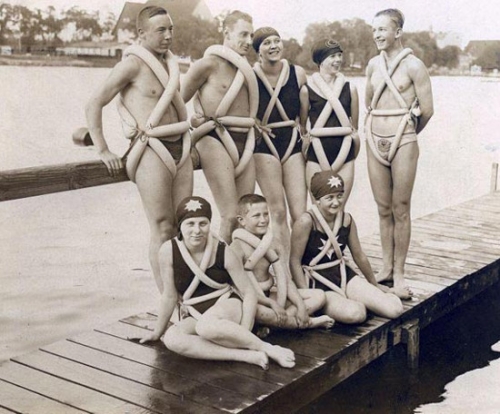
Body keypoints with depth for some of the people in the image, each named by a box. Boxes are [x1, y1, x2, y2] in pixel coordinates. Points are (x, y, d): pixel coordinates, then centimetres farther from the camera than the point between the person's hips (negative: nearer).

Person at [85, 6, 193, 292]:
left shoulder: (170, 62, 15)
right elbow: (94, 105, -8)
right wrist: (103, 151, -11)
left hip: (180, 149, 7)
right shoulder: (133, 63, -7)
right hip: (152, 152, -7)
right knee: (162, 230, -8)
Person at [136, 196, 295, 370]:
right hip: (194, 315, 3)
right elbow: (170, 296, 2)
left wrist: (244, 333, -17)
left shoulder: (223, 252, -12)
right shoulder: (169, 250, -10)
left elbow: (249, 294, -7)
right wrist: (158, 331, 10)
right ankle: (249, 356, -35)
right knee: (171, 338, -32)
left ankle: (266, 348, -24)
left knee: (206, 325, -39)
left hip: (227, 305, -3)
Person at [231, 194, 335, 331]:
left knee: (319, 295, -1)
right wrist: (272, 303, -24)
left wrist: (301, 305, -13)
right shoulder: (237, 247, -14)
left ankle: (275, 320, -22)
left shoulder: (272, 244, 5)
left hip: (269, 294, 7)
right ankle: (310, 322, -18)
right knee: (259, 312, -42)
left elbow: (286, 280, 1)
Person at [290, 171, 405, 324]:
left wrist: (375, 285, 23)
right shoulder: (306, 222, -19)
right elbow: (295, 261, -15)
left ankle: (352, 299, 15)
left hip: (343, 275, 6)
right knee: (354, 313, -33)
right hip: (316, 282, -6)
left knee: (395, 309, -8)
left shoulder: (346, 219, -1)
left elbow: (359, 255, 12)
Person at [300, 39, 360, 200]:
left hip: (344, 154, 2)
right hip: (317, 155, -2)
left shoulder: (349, 88, 4)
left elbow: (354, 126, 13)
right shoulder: (307, 90, -2)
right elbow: (301, 125, 7)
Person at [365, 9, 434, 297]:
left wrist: (408, 132, 7)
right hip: (376, 140, 5)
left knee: (401, 209, 0)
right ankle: (387, 266, 19)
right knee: (384, 208, 10)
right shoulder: (374, 64, 9)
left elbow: (427, 110, -7)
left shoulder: (413, 65, -7)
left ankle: (399, 272, 9)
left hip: (403, 142, -5)